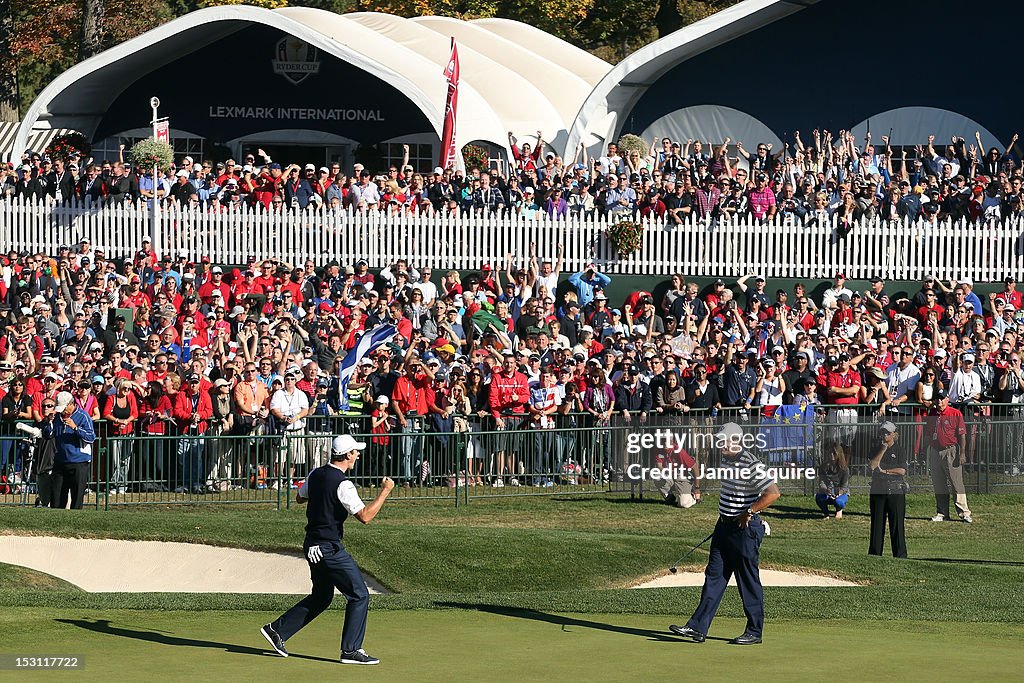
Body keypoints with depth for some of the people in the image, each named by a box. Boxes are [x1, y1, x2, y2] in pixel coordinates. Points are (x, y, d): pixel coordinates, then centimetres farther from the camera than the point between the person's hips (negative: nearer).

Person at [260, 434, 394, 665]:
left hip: (313, 547, 9)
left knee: (321, 597, 21)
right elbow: (365, 516, -23)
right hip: (330, 548, -9)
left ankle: (277, 630, 21)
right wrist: (385, 492, -15)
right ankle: (351, 650, -2)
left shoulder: (316, 475, 6)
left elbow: (300, 497, 24)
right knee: (359, 595, -2)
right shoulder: (342, 484, -20)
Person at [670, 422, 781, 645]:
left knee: (748, 581, 1)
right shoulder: (728, 460, 9)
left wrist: (749, 512, -21)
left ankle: (754, 632, 11)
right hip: (725, 526, 9)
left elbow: (773, 493, -26)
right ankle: (698, 628, 7)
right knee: (714, 576, 7)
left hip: (745, 529, -9)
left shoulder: (750, 465, -19)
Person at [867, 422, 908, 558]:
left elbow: (902, 470, -7)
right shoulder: (876, 451, 14)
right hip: (878, 489, 3)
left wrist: (884, 470, -7)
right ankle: (874, 553, 9)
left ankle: (900, 554, -4)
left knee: (897, 522, -5)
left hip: (895, 490, -3)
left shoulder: (900, 451, 5)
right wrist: (882, 451, -5)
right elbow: (871, 466, -3)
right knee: (877, 522, 4)